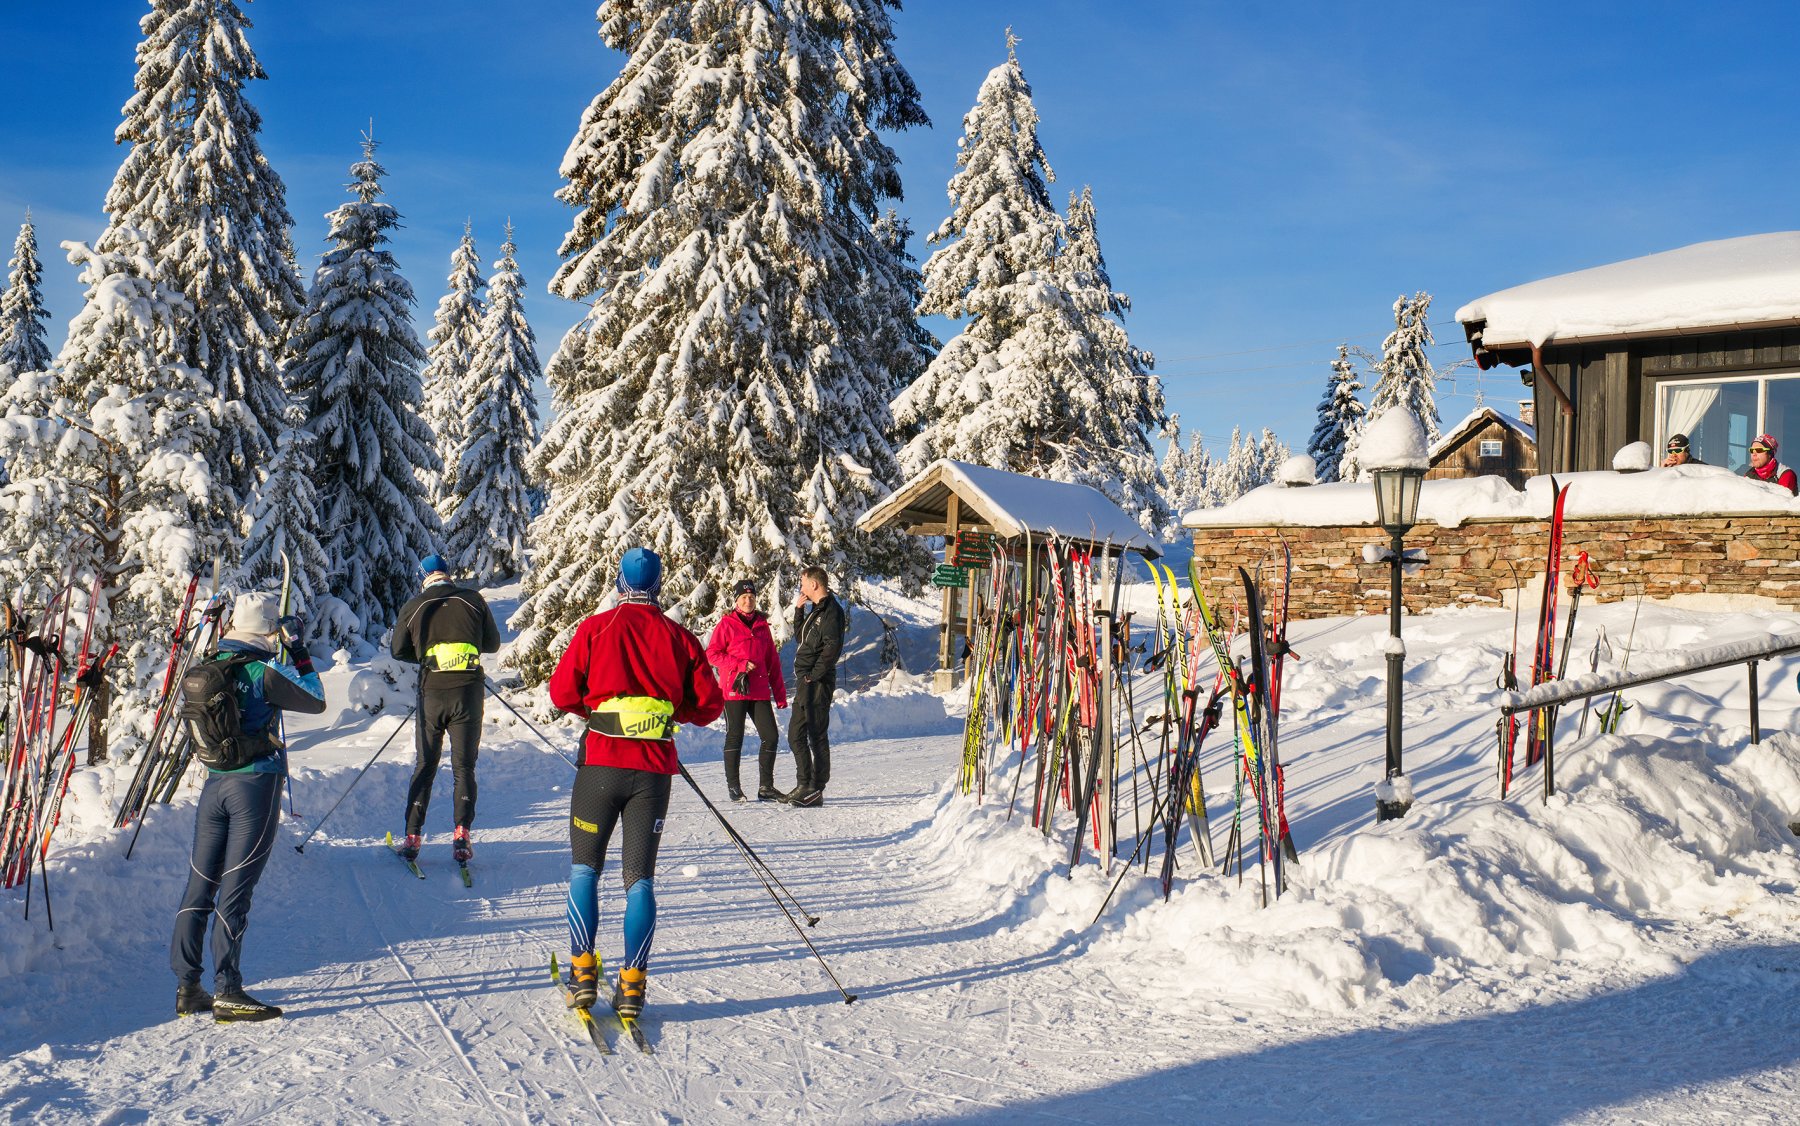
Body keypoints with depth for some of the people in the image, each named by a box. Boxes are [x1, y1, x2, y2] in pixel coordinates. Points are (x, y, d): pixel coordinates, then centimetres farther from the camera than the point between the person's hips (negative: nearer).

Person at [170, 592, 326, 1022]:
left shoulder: (206, 667, 5)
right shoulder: (263, 672, -14)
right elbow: (317, 702, -5)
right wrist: (299, 652, 0)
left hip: (215, 782, 6)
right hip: (257, 785, -6)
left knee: (200, 885, 11)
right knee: (235, 890, -4)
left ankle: (187, 988, 16)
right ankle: (227, 992, 0)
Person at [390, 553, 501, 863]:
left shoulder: (413, 607, 5)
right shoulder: (473, 600, 4)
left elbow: (398, 649, 10)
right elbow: (493, 644, 11)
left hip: (432, 690, 0)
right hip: (469, 689, 0)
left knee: (424, 767, 12)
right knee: (464, 767, 6)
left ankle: (412, 836, 7)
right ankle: (462, 834, -6)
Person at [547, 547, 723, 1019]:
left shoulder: (596, 628, -1)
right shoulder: (680, 638, 4)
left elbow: (562, 692, -1)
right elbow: (709, 705, 4)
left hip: (601, 762, -1)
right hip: (655, 768, 2)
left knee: (584, 869, 14)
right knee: (639, 877, 7)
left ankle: (583, 974, 8)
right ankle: (632, 985, 3)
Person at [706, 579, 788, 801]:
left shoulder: (762, 625, 14)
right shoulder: (727, 624, 1)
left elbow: (773, 661, 15)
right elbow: (712, 653, -3)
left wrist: (780, 693, 12)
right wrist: (739, 664, -14)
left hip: (759, 691, 4)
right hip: (734, 690, -4)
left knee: (770, 736, -1)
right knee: (735, 737, 1)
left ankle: (766, 787, 9)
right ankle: (733, 786, 12)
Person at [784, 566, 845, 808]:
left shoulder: (831, 610, -11)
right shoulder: (817, 610, 20)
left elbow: (832, 646, -21)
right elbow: (801, 638, 27)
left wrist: (814, 675, -19)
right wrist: (798, 610, 18)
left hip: (817, 683, -10)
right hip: (806, 682, 10)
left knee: (816, 735, -7)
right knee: (796, 735, 14)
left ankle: (816, 791, -4)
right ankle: (804, 785, 22)